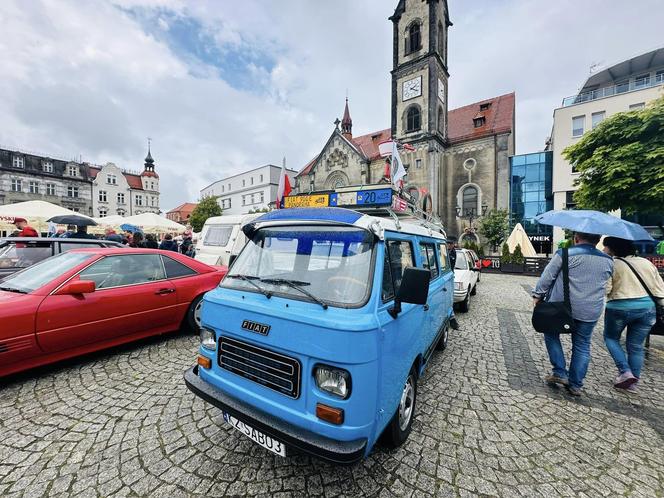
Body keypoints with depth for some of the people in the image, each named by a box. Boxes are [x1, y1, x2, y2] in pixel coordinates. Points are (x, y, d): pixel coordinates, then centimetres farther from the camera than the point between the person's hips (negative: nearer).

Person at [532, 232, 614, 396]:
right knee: (582, 346, 13)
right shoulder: (608, 261, 7)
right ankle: (575, 385, 19)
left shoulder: (565, 253, -9)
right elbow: (604, 282, 18)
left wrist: (538, 295, -2)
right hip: (591, 312, 4)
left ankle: (560, 373, 12)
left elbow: (547, 277, -10)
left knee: (551, 335, 16)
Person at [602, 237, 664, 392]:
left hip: (619, 308, -5)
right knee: (636, 346, 14)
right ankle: (633, 383, 22)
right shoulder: (646, 262, 9)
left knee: (611, 338, 17)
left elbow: (605, 289, -17)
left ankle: (625, 372, 4)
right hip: (647, 308, 6)